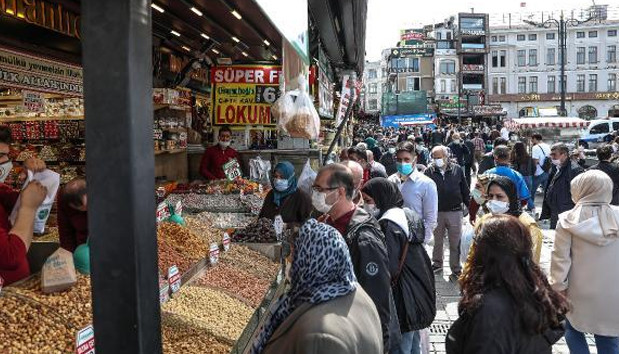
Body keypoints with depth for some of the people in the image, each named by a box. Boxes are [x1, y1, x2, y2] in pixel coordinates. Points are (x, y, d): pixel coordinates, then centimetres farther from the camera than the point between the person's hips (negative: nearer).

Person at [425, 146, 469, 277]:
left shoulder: (457, 170, -2)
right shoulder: (429, 171, -4)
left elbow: (464, 190, 4)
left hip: (455, 212, -1)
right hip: (436, 212, 1)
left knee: (455, 243, 6)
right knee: (437, 241, 17)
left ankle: (456, 269, 18)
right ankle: (437, 263, 34)